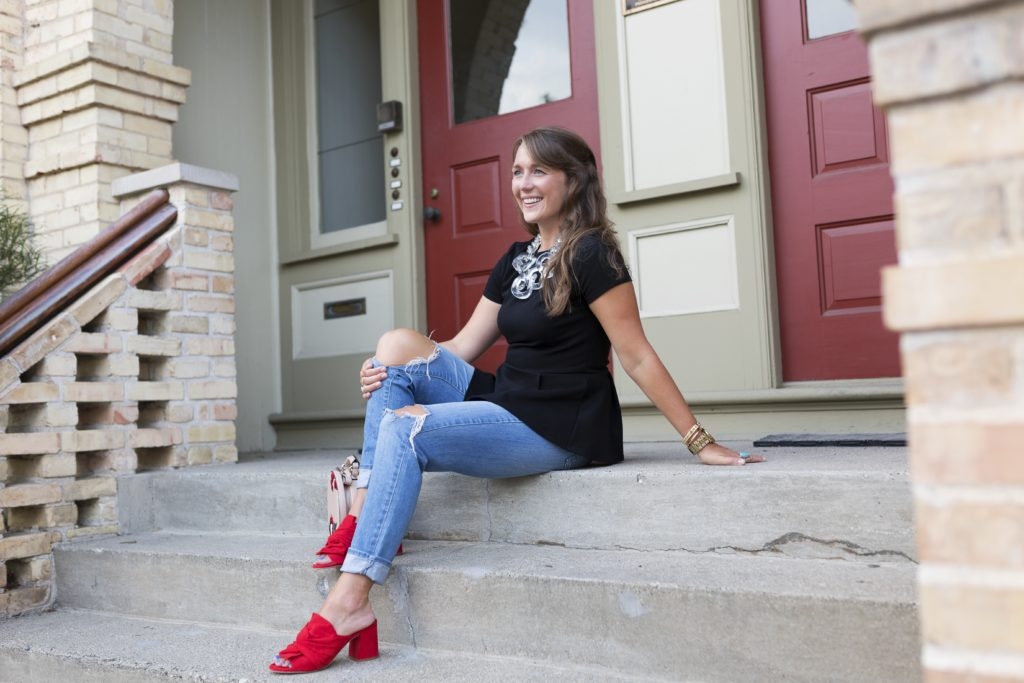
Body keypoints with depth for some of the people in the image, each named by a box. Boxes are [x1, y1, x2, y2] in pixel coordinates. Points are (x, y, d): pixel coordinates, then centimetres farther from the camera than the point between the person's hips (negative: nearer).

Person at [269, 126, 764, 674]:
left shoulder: (591, 254, -11)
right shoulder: (516, 259, 13)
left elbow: (637, 357, -12)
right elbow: (460, 349, 11)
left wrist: (699, 441, -14)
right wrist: (383, 376, -5)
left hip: (561, 431, -8)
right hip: (506, 405, 8)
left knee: (406, 427, -23)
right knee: (397, 346, -3)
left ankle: (350, 603, -20)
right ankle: (362, 519, -7)